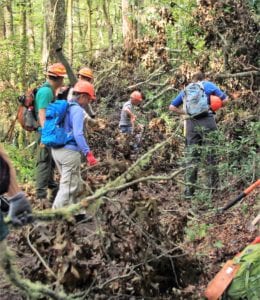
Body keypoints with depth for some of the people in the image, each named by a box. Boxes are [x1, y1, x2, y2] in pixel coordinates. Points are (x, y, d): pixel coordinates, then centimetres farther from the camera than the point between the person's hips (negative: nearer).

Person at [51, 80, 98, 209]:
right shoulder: (78, 110, -14)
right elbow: (78, 134, -23)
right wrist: (88, 153, -22)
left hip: (57, 149, 9)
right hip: (69, 151, -9)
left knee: (74, 183, 21)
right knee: (68, 186, -2)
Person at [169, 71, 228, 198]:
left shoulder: (185, 90, 23)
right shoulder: (208, 85, 12)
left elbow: (172, 107, 24)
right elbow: (225, 100, 8)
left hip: (190, 123, 3)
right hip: (206, 121, -3)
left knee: (192, 156, 6)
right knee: (211, 154, 2)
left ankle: (189, 190, 4)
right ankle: (213, 187, 2)